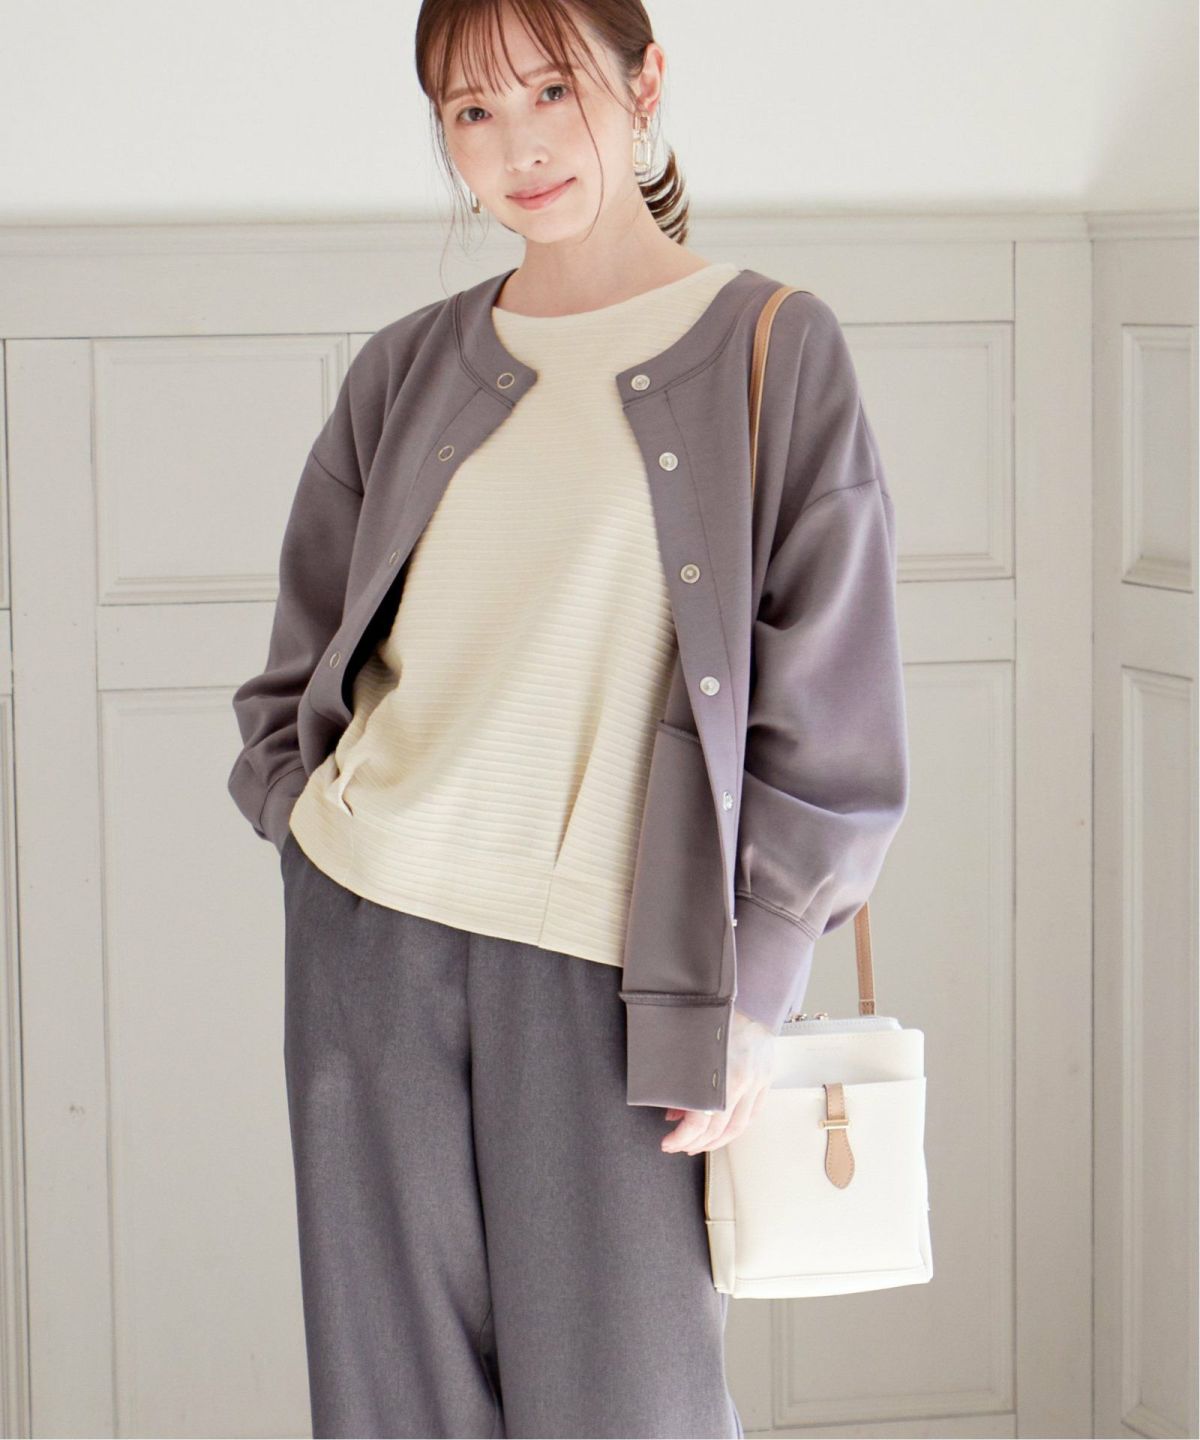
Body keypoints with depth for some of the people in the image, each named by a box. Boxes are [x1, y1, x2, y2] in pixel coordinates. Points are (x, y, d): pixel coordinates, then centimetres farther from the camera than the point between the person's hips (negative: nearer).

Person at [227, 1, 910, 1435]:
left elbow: (827, 717, -2)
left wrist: (745, 995, -6)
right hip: (370, 936, 3)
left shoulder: (775, 349, 0)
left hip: (603, 961, -3)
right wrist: (308, 826, 4)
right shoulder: (408, 370, 10)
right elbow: (303, 660, 20)